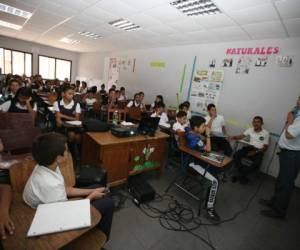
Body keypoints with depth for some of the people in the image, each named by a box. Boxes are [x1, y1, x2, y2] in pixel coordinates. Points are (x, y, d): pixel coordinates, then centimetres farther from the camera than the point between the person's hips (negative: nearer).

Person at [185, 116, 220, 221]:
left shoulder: (188, 131, -5)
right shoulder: (195, 139, -29)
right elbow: (208, 149, -18)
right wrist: (208, 135, -11)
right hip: (193, 163, -10)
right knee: (214, 181, -15)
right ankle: (210, 209, -6)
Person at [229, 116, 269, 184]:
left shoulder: (266, 133, 0)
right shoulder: (250, 130, 10)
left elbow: (265, 147, -2)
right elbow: (241, 136, 2)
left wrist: (255, 152, -18)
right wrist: (233, 137, -20)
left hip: (258, 151, -3)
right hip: (249, 147, 3)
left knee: (257, 163, -34)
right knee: (236, 155, -25)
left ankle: (240, 175, -17)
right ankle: (242, 175, -15)